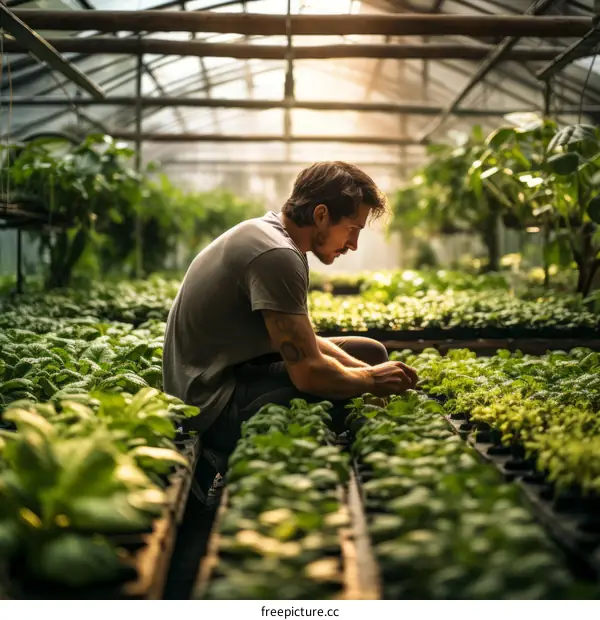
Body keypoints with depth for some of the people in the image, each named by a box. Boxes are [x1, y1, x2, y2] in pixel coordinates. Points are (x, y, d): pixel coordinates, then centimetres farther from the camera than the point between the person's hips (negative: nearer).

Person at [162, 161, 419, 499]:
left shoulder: (266, 231, 8)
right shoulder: (277, 254, -23)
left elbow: (307, 343, 13)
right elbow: (308, 372, -25)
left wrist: (368, 368, -1)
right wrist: (372, 380, -7)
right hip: (217, 404, -10)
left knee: (371, 352, 12)